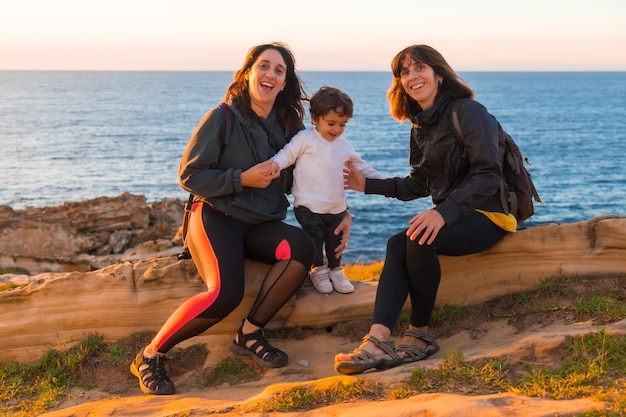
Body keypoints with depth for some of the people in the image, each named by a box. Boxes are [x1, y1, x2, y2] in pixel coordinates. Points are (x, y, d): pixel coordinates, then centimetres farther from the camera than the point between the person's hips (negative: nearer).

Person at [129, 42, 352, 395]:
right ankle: (150, 356, -11)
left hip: (261, 225, 5)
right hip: (216, 217, -5)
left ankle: (250, 334, -12)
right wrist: (242, 179, -16)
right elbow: (189, 175, -7)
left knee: (302, 247, -29)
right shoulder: (223, 118, -6)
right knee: (226, 293, -32)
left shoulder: (288, 125, 7)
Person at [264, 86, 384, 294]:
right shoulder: (305, 139, -7)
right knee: (315, 239, 0)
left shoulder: (344, 145, 10)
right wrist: (274, 164, -32)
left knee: (335, 240, 12)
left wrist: (380, 180, 22)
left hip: (336, 207, 5)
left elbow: (360, 165, 22)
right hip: (308, 206, -5)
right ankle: (318, 270, 22)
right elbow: (288, 154, -12)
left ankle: (335, 271, 30)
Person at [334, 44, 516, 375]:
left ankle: (419, 334, -15)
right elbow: (419, 185, 17)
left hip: (489, 216, -7)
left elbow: (489, 175, -20)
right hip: (451, 216, 7)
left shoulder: (468, 112, -11)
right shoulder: (421, 126, 14)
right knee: (397, 245, -21)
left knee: (419, 238, -31)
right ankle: (377, 341, -34)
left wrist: (444, 212, -32)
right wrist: (369, 185, 8)